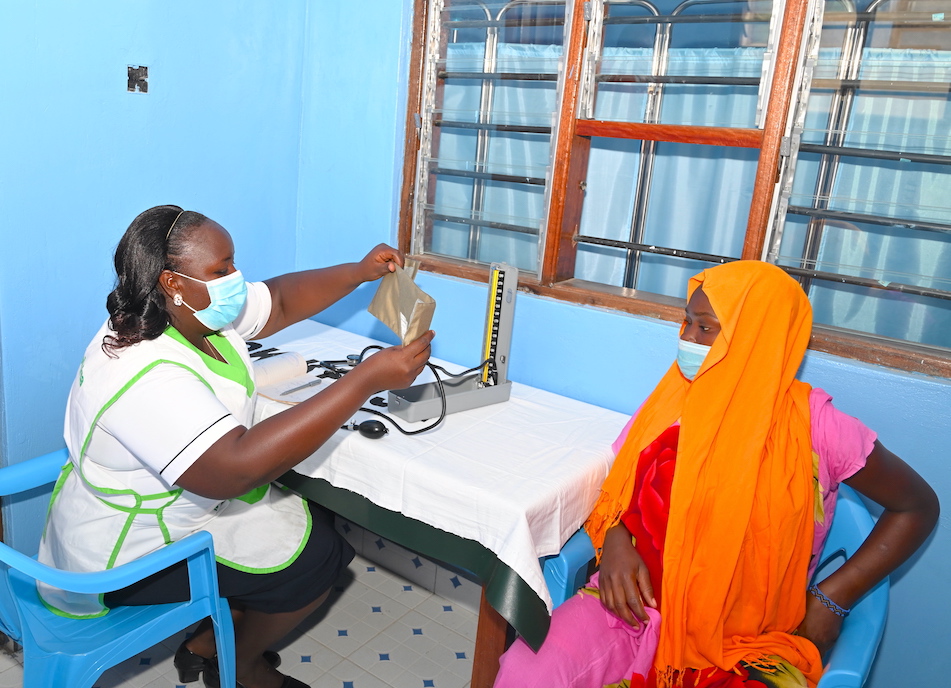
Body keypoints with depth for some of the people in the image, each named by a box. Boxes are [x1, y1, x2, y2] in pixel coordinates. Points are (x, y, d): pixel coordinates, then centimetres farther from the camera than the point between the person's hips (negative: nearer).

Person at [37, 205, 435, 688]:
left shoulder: (198, 310, -9)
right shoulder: (143, 375, -36)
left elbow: (282, 299, 6)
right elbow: (237, 468, -44)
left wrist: (360, 272, -11)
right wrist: (368, 378, -47)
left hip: (171, 503, 9)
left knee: (312, 516, 10)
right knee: (316, 555, -8)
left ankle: (207, 638, 22)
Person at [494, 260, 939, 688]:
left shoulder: (815, 426, -8)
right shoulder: (671, 401, 2)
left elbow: (917, 507, 5)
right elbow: (617, 487, 13)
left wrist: (831, 599, -3)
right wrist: (614, 539, -10)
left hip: (747, 641, -1)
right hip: (642, 605, 2)